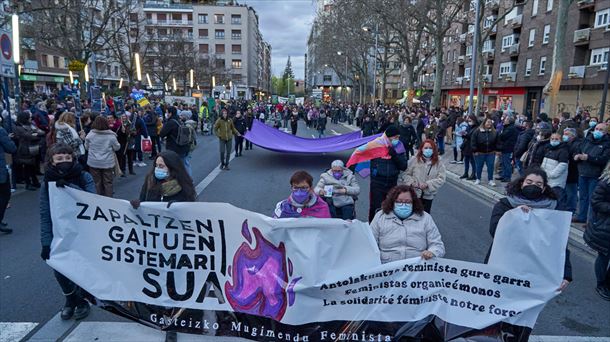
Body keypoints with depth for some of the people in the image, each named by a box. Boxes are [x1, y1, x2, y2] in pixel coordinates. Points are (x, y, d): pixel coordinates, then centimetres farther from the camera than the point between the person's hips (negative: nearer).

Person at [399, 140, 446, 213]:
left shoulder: (438, 163, -3)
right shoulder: (414, 160, -4)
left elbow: (441, 178, -9)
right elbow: (405, 173, -3)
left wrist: (427, 184, -20)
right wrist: (411, 182, -20)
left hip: (428, 196, 1)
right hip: (414, 194, -1)